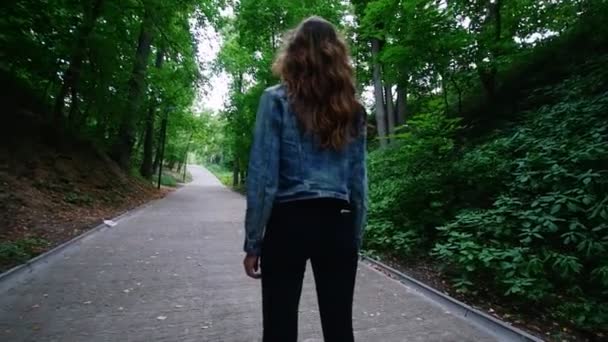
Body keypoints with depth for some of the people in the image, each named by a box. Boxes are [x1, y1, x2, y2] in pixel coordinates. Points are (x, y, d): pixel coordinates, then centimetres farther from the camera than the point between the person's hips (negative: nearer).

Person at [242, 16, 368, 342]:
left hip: (289, 223, -3)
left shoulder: (276, 100, -3)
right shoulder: (352, 108, 8)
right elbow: (358, 181, 8)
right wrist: (355, 238, 15)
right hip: (337, 225, 4)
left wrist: (253, 242, -1)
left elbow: (262, 177, -8)